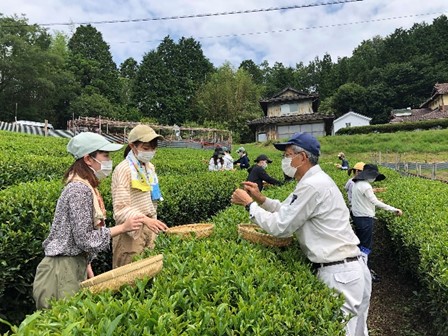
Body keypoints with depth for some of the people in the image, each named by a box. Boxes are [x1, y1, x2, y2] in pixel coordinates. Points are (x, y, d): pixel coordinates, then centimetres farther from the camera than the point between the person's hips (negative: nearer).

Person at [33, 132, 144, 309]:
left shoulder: (85, 187, 8)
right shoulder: (80, 190, -21)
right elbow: (85, 239, -22)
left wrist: (87, 268, 15)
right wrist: (122, 227, -18)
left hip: (75, 266, 9)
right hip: (63, 270, -9)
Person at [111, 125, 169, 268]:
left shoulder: (150, 167, 8)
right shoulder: (123, 170, -16)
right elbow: (121, 209, -22)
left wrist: (154, 223, 15)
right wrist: (145, 220, -36)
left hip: (149, 231, 7)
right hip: (131, 233, -6)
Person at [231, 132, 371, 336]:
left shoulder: (313, 185, -22)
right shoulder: (315, 181, 11)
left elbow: (280, 226, -18)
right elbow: (288, 210, 17)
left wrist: (249, 204, -7)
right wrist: (260, 199, 4)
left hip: (340, 274, -10)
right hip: (344, 270, 10)